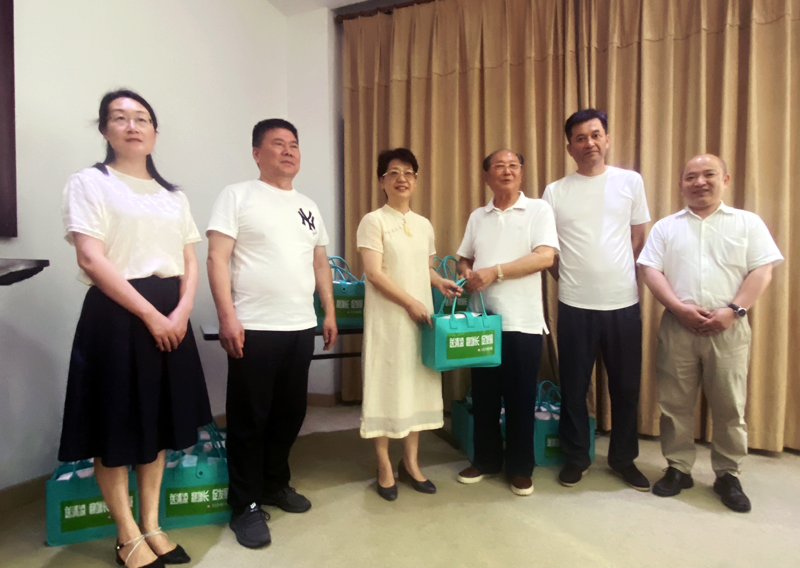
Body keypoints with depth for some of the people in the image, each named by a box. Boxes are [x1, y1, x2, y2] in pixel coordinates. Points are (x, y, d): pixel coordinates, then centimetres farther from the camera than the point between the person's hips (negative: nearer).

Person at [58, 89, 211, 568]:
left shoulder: (173, 195, 14)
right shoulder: (90, 183, -1)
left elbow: (190, 261, 9)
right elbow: (92, 260, -13)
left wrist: (181, 312, -8)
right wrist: (150, 314, -16)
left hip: (170, 316, 5)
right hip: (116, 315, -5)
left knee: (158, 422, 12)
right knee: (116, 424, 3)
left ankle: (152, 526, 27)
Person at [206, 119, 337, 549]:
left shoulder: (308, 206, 16)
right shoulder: (237, 195, -2)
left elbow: (320, 262, 18)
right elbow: (217, 258, -9)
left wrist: (330, 312, 13)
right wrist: (227, 316, -17)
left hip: (301, 327, 6)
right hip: (254, 328, -6)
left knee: (290, 413, 15)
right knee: (249, 419, 4)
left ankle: (275, 484, 35)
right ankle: (246, 505, 19)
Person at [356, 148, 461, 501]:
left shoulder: (424, 225, 12)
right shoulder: (374, 221, -6)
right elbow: (374, 275, -13)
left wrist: (440, 282, -1)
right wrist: (411, 303, -16)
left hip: (421, 315, 6)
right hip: (388, 317, -6)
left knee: (418, 384, 10)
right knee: (386, 385, 1)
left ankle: (410, 463, 25)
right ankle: (385, 468, 17)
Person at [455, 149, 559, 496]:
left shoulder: (538, 210, -1)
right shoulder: (477, 217, 13)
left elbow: (545, 256, -13)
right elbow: (463, 259, 16)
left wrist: (495, 272, -18)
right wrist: (467, 275, -8)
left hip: (522, 321, -3)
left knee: (521, 397, 6)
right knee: (483, 394, 12)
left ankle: (521, 468, 23)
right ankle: (486, 460, 29)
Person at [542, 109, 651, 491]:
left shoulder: (631, 182, 4)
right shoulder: (555, 192, 2)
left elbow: (638, 237, 9)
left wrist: (621, 278, 4)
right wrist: (568, 279, 1)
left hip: (624, 302, 1)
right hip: (575, 305, -1)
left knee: (626, 385, 11)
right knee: (573, 385, 8)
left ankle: (624, 458, 31)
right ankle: (576, 456, 28)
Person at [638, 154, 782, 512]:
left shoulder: (748, 222, 8)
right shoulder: (666, 227, 10)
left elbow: (762, 271, 0)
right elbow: (651, 271, 0)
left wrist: (733, 310, -13)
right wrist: (680, 309, -12)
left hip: (728, 328, 0)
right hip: (678, 326, 1)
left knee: (730, 406, 7)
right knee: (674, 403, 6)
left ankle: (728, 476, 24)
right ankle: (678, 469, 21)